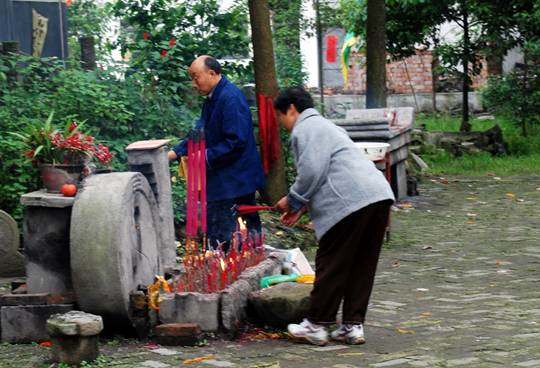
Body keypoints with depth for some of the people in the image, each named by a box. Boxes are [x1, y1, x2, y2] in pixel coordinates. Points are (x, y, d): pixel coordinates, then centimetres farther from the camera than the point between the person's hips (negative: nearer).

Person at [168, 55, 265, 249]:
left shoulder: (231, 98, -19)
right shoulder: (212, 99, 14)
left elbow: (236, 141, -24)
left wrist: (206, 157, -21)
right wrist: (175, 152, 4)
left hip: (234, 181, -10)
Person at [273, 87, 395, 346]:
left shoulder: (305, 129, 0)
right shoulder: (323, 125, 32)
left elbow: (312, 172, -12)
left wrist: (293, 200, 3)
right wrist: (302, 207, 25)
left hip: (351, 201, -10)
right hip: (379, 195, 10)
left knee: (331, 264, 0)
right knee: (361, 265, 12)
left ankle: (317, 325, 6)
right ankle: (353, 325, 15)